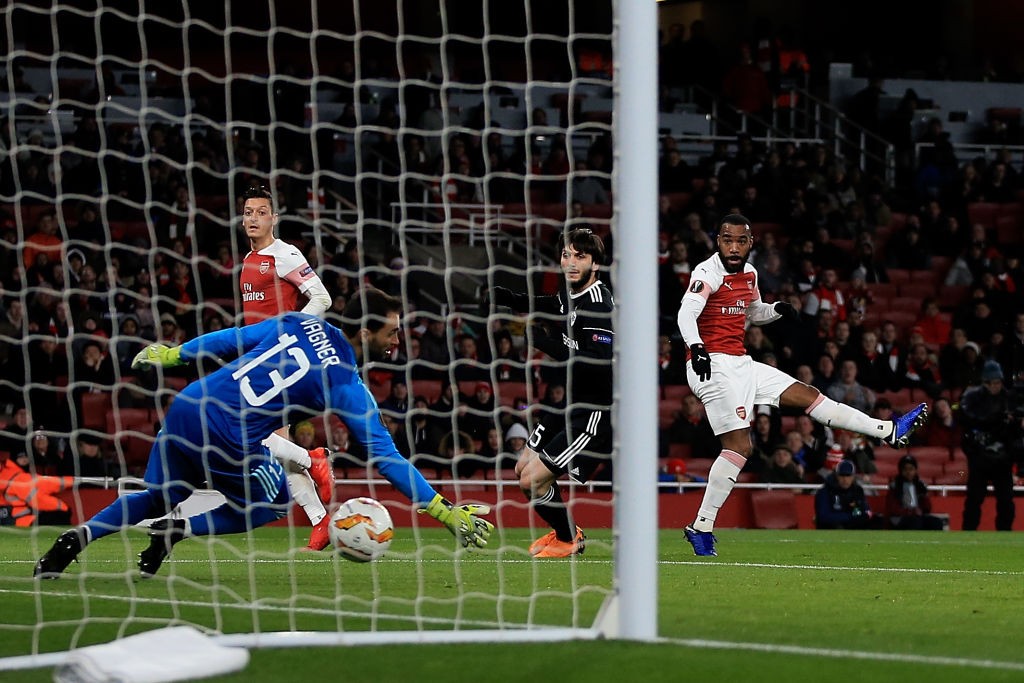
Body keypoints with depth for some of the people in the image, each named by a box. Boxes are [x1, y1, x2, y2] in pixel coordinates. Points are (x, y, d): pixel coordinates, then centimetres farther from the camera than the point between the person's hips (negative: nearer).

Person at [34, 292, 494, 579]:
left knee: (156, 498, 27)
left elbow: (231, 338, 17)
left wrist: (172, 354, 30)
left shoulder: (299, 324, 11)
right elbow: (384, 456, -5)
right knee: (272, 505, 21)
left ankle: (78, 537, 8)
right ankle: (179, 530, 2)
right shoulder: (347, 386, -4)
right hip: (229, 438, -6)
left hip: (185, 408, 6)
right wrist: (443, 510, -1)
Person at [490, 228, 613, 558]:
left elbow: (599, 366, -36)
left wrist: (546, 341, -30)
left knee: (532, 479, -11)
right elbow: (538, 305, 28)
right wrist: (504, 297, 9)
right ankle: (564, 530, 39)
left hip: (596, 414, -10)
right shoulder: (573, 296, 5)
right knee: (523, 468, 20)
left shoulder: (599, 307, -24)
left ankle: (569, 539, 13)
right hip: (573, 403, 10)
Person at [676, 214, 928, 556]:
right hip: (713, 365, -8)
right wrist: (696, 347, -45)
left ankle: (889, 431, 18)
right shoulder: (708, 273, -12)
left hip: (740, 363, 8)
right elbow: (687, 313, -27)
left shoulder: (749, 274, 15)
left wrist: (777, 309, 10)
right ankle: (701, 526, -13)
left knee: (807, 395, 11)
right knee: (738, 447, -15)